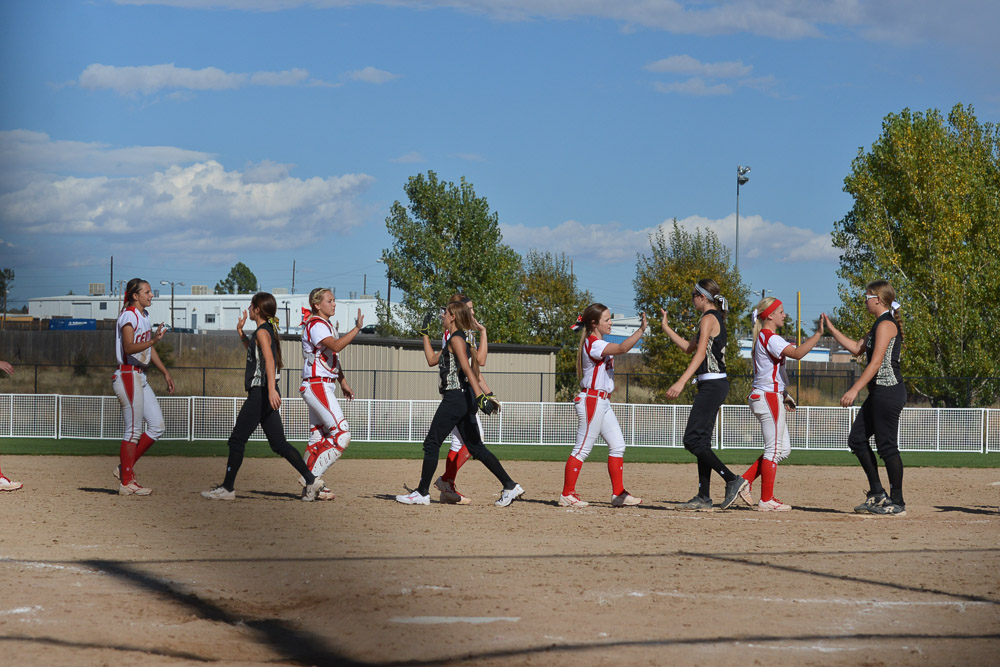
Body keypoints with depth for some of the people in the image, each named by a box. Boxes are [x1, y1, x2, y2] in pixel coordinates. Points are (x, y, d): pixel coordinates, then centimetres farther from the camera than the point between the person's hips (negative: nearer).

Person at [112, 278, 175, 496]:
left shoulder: (143, 316, 16)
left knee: (157, 425, 8)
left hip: (140, 378, 10)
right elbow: (129, 348, -27)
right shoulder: (129, 316, -14)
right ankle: (126, 483, -1)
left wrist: (165, 372, 24)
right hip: (127, 376, -10)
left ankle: (125, 469, 14)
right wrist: (153, 340, -41)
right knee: (133, 431, -7)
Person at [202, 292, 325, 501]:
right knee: (279, 444, 8)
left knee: (237, 440, -2)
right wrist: (241, 333, 29)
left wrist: (271, 389, -38)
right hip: (265, 395, 9)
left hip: (260, 393, -9)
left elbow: (269, 359, -27)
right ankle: (311, 480, 1)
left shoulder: (262, 331, -11)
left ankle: (227, 488, 1)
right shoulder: (268, 331, 17)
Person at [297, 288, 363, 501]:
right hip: (317, 385, -11)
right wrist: (357, 328, -30)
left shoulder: (326, 325, 20)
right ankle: (312, 477, -14)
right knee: (342, 434, -16)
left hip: (325, 386, 11)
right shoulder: (315, 324, -13)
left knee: (318, 438, 10)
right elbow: (335, 346, -29)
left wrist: (344, 383, 25)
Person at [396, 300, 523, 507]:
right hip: (465, 398, 10)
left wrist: (480, 395, -31)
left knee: (431, 444, -3)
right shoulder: (464, 339, 19)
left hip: (456, 397, -10)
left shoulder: (456, 339, -10)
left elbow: (467, 368, -24)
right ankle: (510, 486, 5)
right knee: (476, 447, 9)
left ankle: (422, 493, 1)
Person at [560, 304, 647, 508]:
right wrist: (641, 330, -33)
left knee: (618, 445, 9)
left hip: (602, 402, 10)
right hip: (592, 400, -10)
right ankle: (567, 495, -1)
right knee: (582, 449, -6)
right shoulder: (593, 344, -17)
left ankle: (618, 494, 12)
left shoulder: (598, 343, 17)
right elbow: (622, 348, -30)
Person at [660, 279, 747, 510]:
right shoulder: (716, 319, 20)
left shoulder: (709, 319, -10)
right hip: (714, 386, 10)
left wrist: (681, 382, -29)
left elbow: (700, 353, -22)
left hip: (712, 385, -10)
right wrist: (666, 328, 31)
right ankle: (704, 497, 8)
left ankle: (733, 480, -16)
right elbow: (689, 348, 28)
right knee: (702, 440, 10)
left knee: (693, 440, -12)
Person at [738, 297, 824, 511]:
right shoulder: (770, 338, -15)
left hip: (763, 396, 10)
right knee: (774, 449, -5)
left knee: (783, 449, 13)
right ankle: (766, 500, -2)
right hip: (768, 397, -10)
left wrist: (784, 395, 19)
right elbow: (797, 353, -30)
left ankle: (744, 481, 12)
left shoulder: (762, 337, 17)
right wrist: (818, 334, -27)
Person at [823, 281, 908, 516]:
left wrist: (854, 390, -24)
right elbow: (856, 348, 26)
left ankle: (897, 503, 0)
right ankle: (877, 494, 16)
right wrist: (831, 329, 24)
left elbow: (876, 362, -20)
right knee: (857, 439, 11)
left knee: (886, 446, -6)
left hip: (888, 392, -10)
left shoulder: (886, 324, -13)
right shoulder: (880, 324, 18)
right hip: (879, 393, 10)